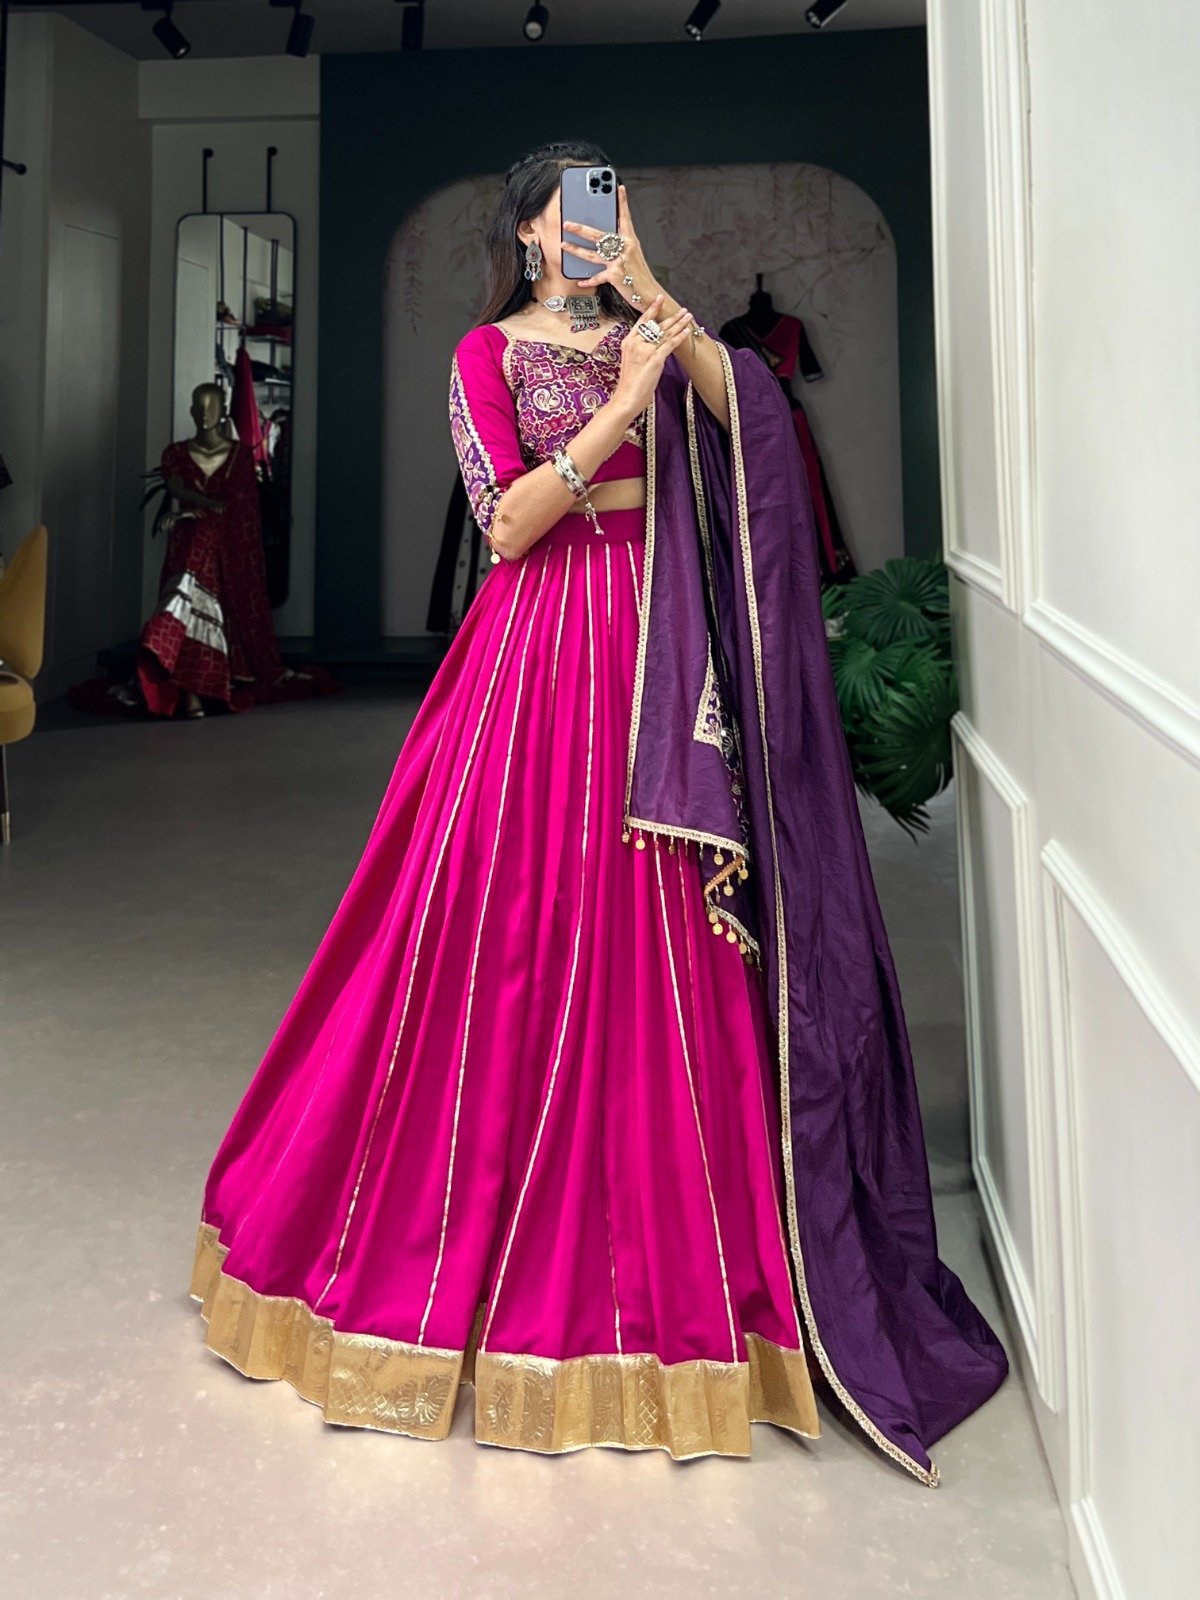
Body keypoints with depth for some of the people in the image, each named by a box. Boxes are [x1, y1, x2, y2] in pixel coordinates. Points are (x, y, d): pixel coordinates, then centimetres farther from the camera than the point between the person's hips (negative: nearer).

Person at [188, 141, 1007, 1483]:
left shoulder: (649, 340, 17)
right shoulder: (490, 352, 6)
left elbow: (751, 407, -2)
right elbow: (507, 524, -7)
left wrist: (646, 290, -5)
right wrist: (624, 402, -10)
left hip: (661, 649, 4)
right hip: (545, 651, -3)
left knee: (660, 948, 4)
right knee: (523, 933, -1)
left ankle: (656, 1232, 21)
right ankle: (508, 1244, 18)